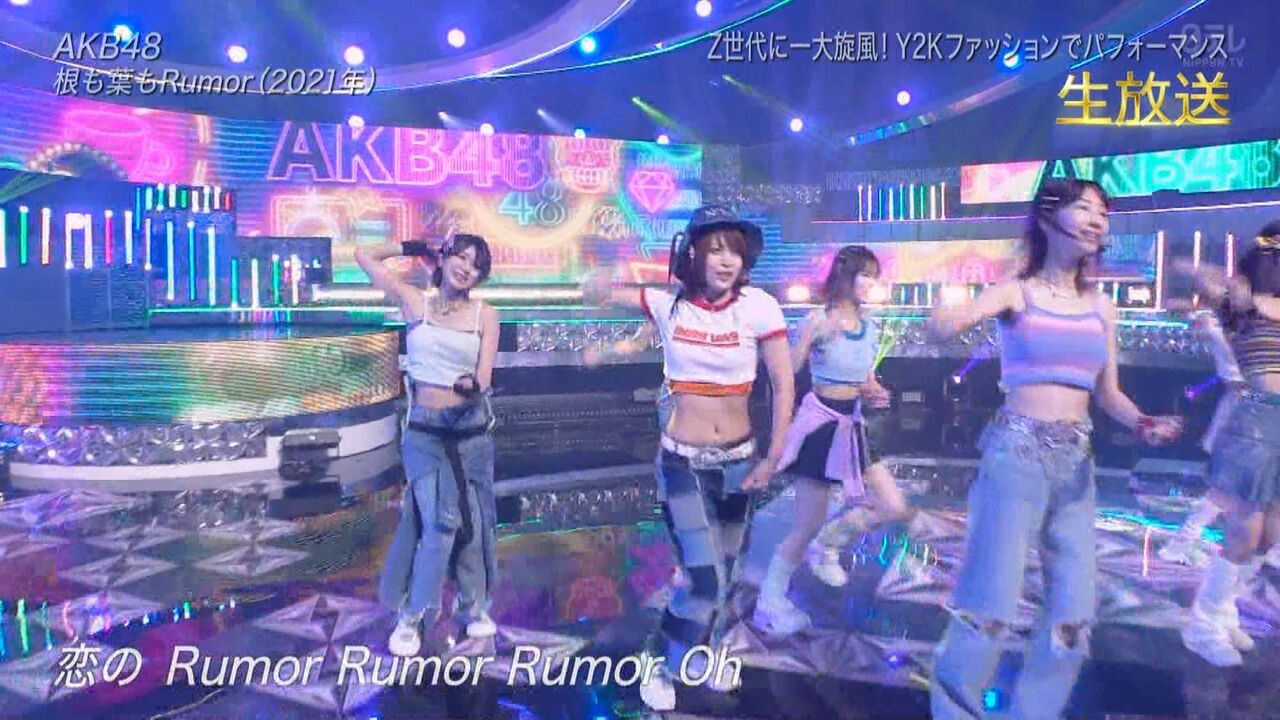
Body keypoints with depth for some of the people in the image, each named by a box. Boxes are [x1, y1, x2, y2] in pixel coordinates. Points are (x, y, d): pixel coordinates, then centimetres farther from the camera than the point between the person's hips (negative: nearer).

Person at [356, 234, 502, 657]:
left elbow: (485, 378, -8)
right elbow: (365, 256, 4)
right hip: (425, 432, -1)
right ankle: (410, 617, 8)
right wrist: (415, 249, 12)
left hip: (472, 431, 2)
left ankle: (474, 606, 28)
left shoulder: (485, 315, 0)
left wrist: (473, 385, -31)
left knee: (474, 522, 9)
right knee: (440, 523, -9)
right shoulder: (414, 302, 0)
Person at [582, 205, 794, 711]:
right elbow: (596, 292, 6)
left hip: (738, 458, 2)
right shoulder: (667, 304, -7)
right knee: (705, 578, -10)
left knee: (722, 572, 17)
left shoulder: (759, 307, -11)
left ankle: (701, 658, 44)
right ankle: (662, 668, 17)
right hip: (682, 460, -2)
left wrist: (772, 461, -10)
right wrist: (597, 287, -15)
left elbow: (783, 388, -8)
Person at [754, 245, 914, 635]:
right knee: (808, 525, -3)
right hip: (821, 421, -7)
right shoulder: (818, 320, -13)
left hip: (853, 424, 7)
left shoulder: (870, 327, 7)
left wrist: (876, 393, -5)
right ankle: (769, 603, 16)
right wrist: (812, 336, -32)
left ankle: (826, 546, 28)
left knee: (896, 508, 8)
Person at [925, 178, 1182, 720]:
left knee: (1075, 607, 7)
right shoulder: (1015, 293, -3)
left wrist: (1143, 424, -6)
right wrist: (952, 319, -44)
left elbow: (1109, 395, 14)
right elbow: (938, 329, -20)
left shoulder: (1101, 308, 11)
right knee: (992, 598, -5)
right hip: (1016, 450, -5)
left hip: (1077, 459, 6)